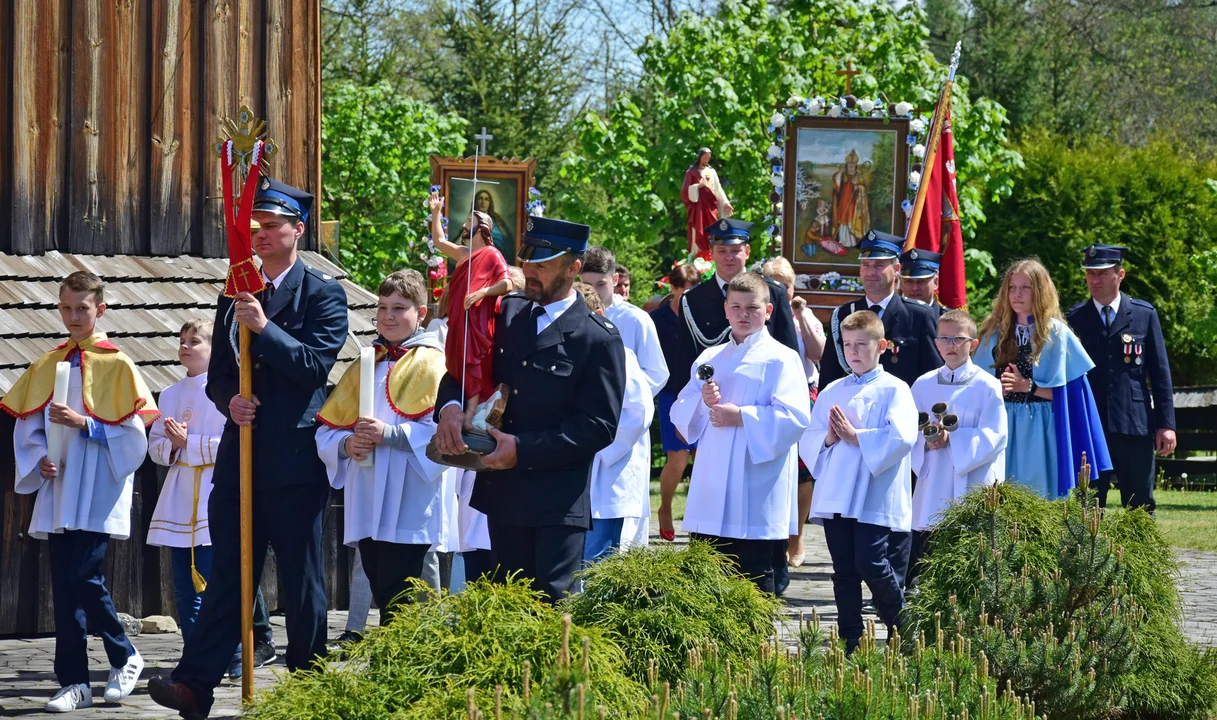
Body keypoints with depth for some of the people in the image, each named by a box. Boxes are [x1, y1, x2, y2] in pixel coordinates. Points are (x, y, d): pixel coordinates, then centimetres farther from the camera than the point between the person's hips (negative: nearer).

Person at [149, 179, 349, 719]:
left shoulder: (323, 294, -1)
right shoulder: (235, 296, 16)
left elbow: (317, 365, -12)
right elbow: (217, 374, 17)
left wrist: (265, 328, -21)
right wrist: (230, 401, -5)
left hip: (295, 458, -5)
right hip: (241, 455, 5)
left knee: (302, 582, 2)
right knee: (227, 574, 1)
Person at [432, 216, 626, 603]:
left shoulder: (599, 338, -8)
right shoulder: (508, 313, 11)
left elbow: (599, 425, -11)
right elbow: (462, 369, 16)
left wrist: (523, 449, -18)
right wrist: (449, 405, -8)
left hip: (559, 499, -6)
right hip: (503, 495, 6)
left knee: (554, 602, -9)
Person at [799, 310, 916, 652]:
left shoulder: (893, 390, 0)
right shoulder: (832, 392, 16)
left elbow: (901, 437, -14)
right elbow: (808, 441, 12)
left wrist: (855, 436, -14)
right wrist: (828, 438, -9)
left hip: (875, 496, -5)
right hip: (835, 495, 5)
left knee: (871, 563, -12)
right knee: (844, 571, 6)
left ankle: (901, 630, 10)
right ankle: (849, 643, 11)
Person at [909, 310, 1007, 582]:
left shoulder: (987, 386, -1)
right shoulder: (923, 385, 11)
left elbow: (992, 437, -9)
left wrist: (952, 438, -20)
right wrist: (926, 441, -13)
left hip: (971, 487, -4)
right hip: (931, 489, 4)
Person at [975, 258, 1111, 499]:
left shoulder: (1056, 333, 1)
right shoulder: (995, 333, 10)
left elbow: (1064, 390, -3)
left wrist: (1027, 386, -12)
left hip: (1040, 430, -3)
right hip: (1004, 426, 3)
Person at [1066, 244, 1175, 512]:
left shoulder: (1144, 315, 6)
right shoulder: (1074, 319, 6)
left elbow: (1160, 373, 6)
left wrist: (1166, 424, 0)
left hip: (1135, 428, 0)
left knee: (1141, 509, 4)